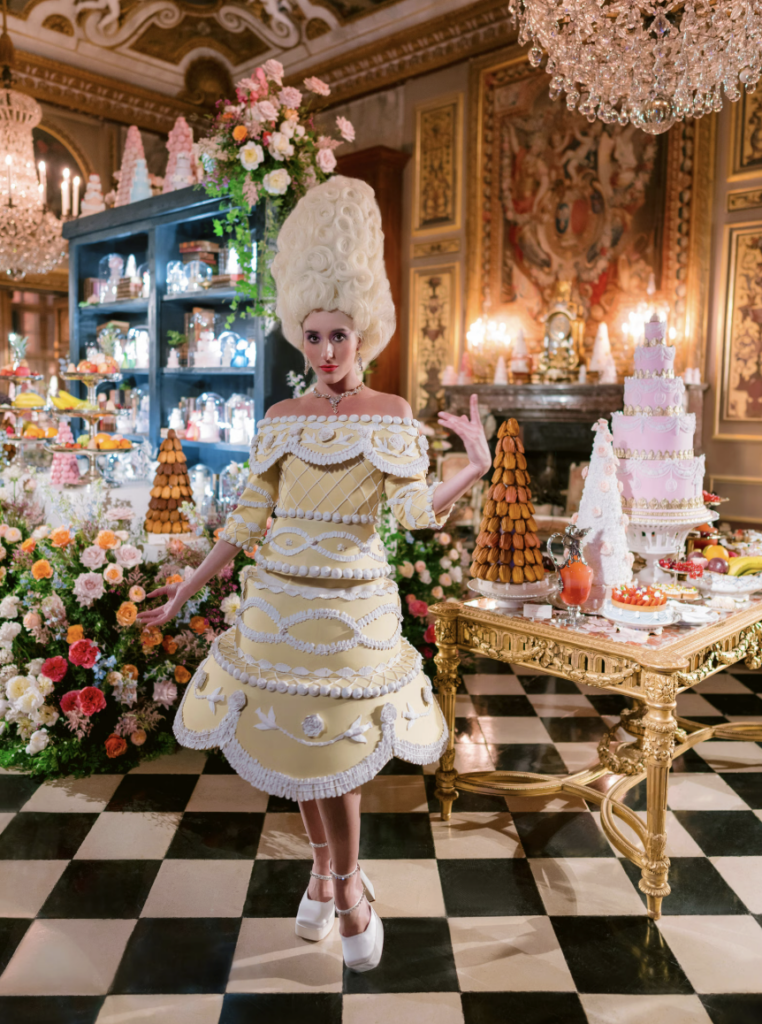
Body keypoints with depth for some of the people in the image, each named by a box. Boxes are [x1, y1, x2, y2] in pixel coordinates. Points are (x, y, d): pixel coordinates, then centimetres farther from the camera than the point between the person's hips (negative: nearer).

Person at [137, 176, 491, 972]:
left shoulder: (391, 415, -3)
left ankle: (347, 885, 27)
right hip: (278, 600, 3)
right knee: (291, 744, 12)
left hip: (352, 606, -3)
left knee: (338, 750, 2)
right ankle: (324, 865, 37)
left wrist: (474, 469, -29)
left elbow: (415, 509, -13)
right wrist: (187, 588, 8)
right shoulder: (281, 419, 3)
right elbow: (249, 518, 7)